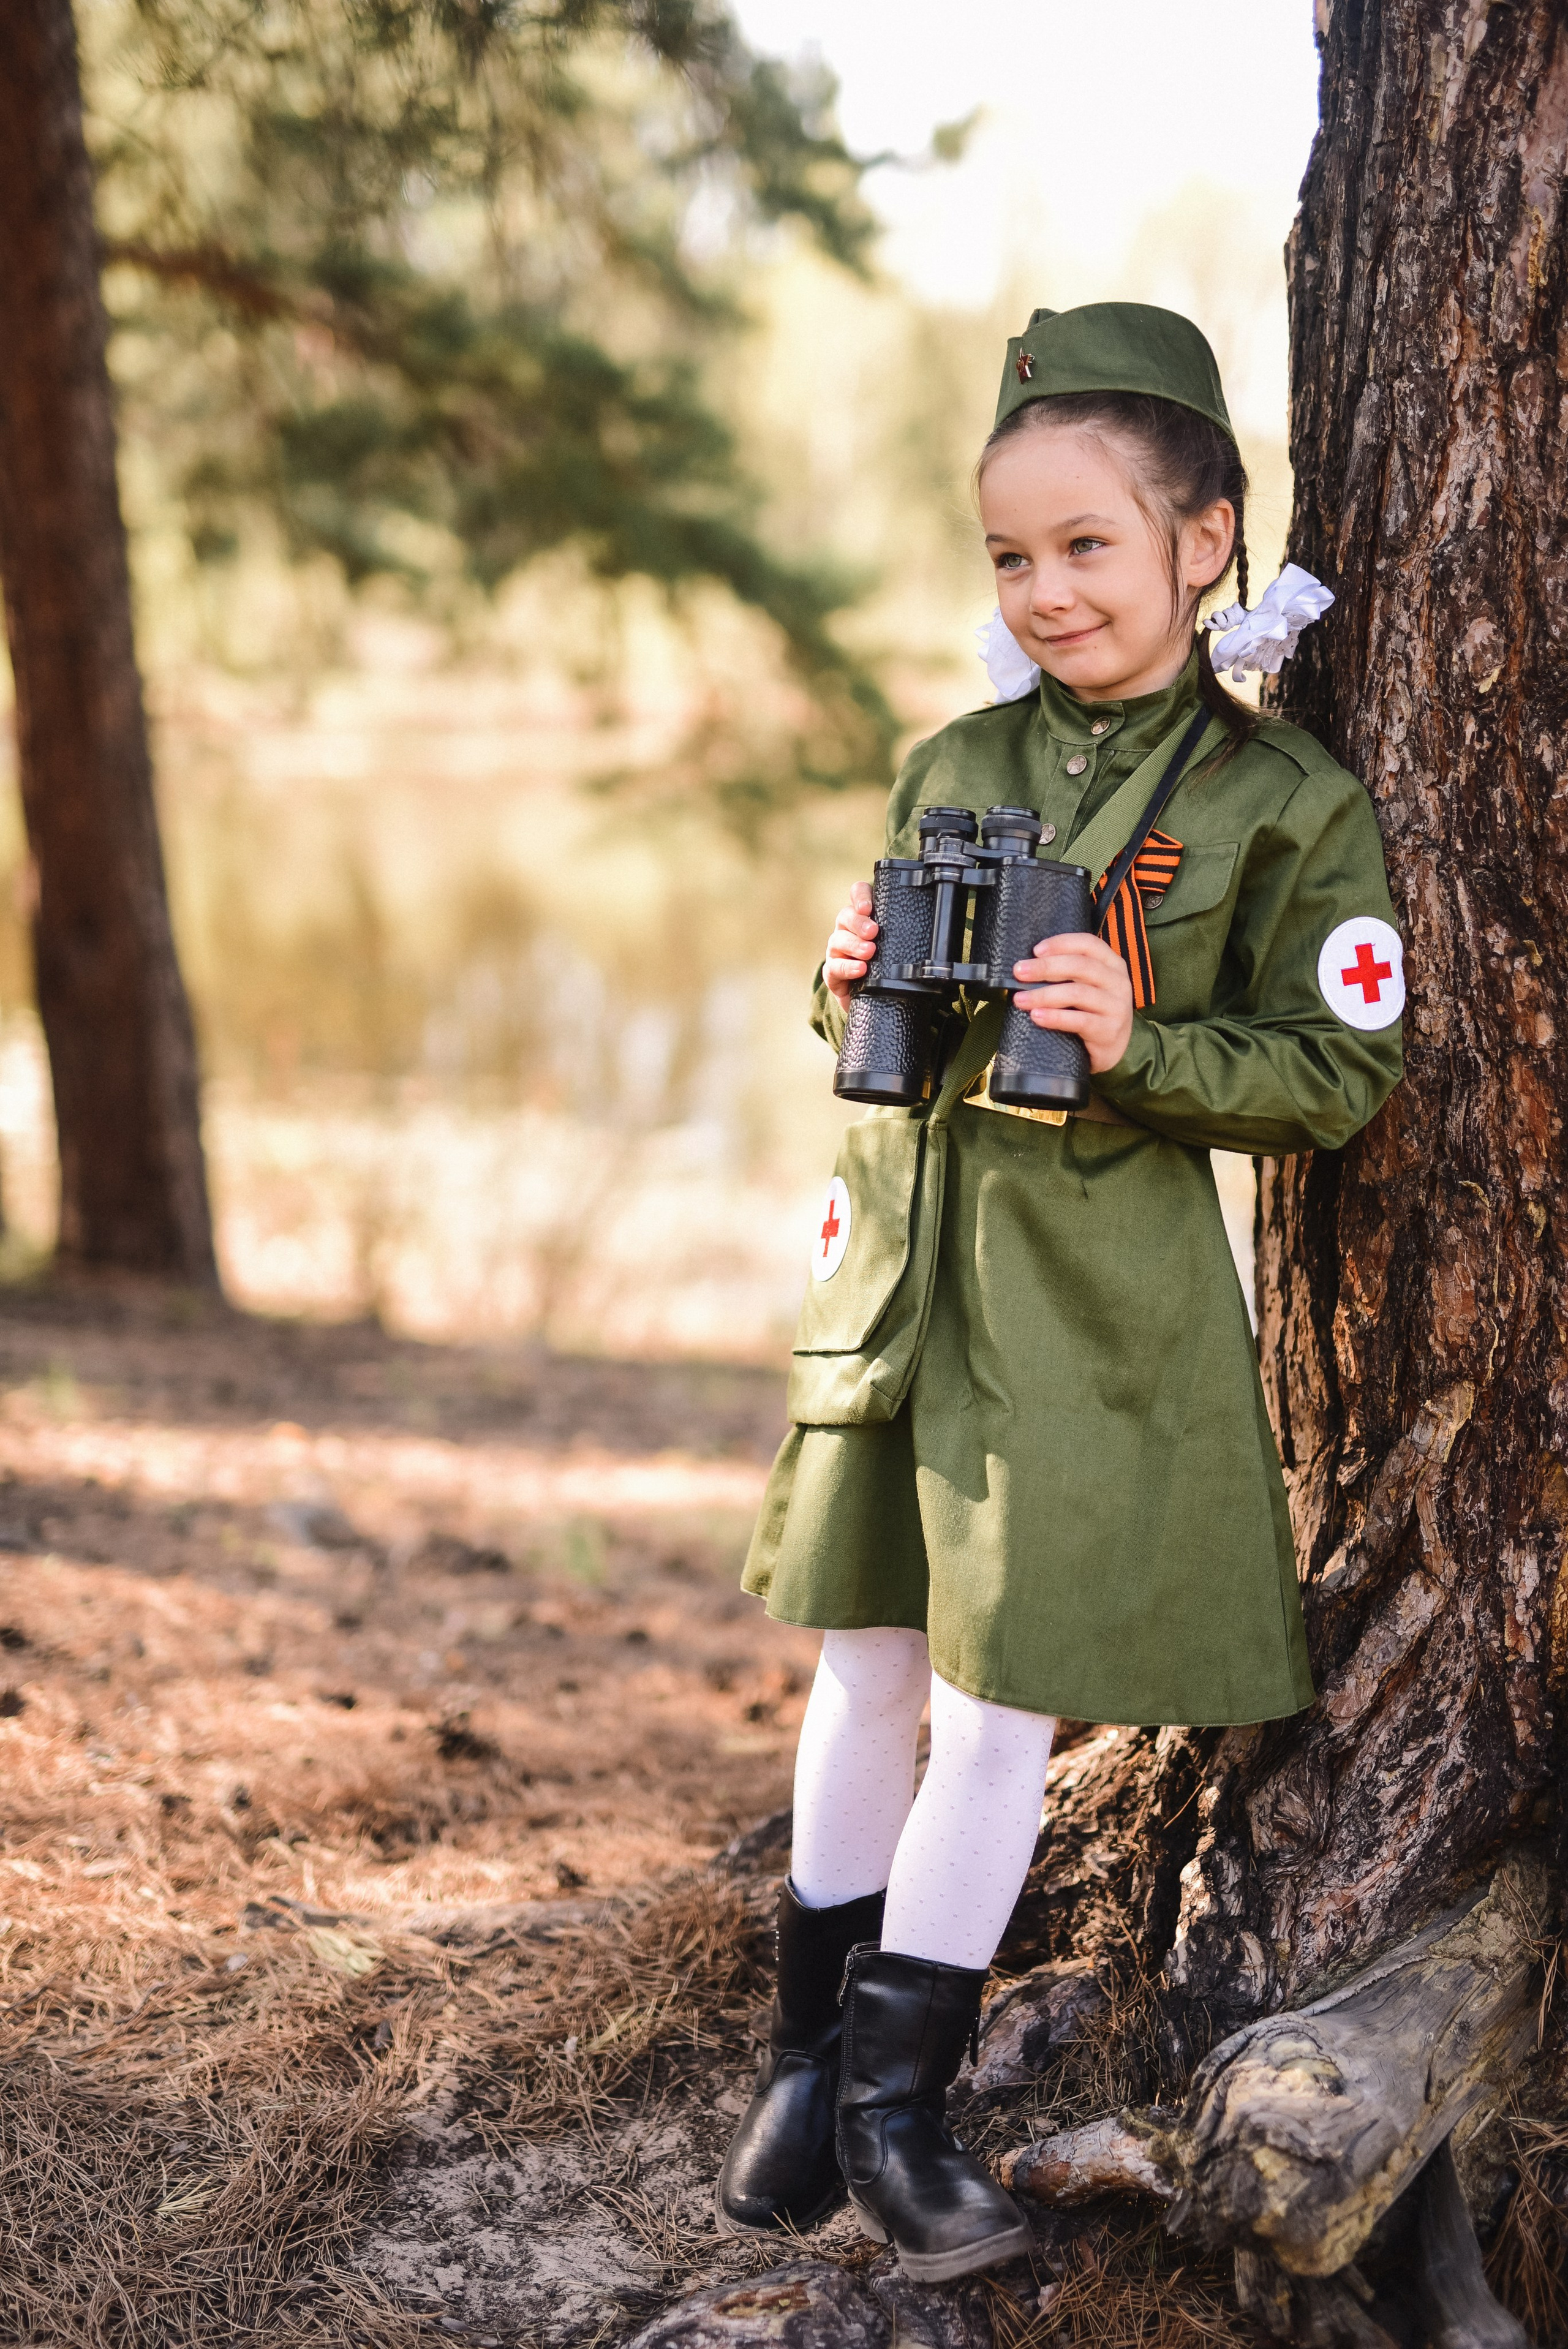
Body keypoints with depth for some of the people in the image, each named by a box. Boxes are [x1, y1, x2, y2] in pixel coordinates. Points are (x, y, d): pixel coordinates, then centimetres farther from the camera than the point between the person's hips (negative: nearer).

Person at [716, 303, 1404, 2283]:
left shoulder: (1284, 803, -5)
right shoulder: (951, 767, 8)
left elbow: (1337, 1076, -6)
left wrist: (1139, 1043, -20)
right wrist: (851, 985, -5)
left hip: (1101, 1307, -4)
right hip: (901, 1272, 4)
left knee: (1000, 1705, 0)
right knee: (866, 1672, 12)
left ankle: (896, 2093, 16)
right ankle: (809, 2053, 27)